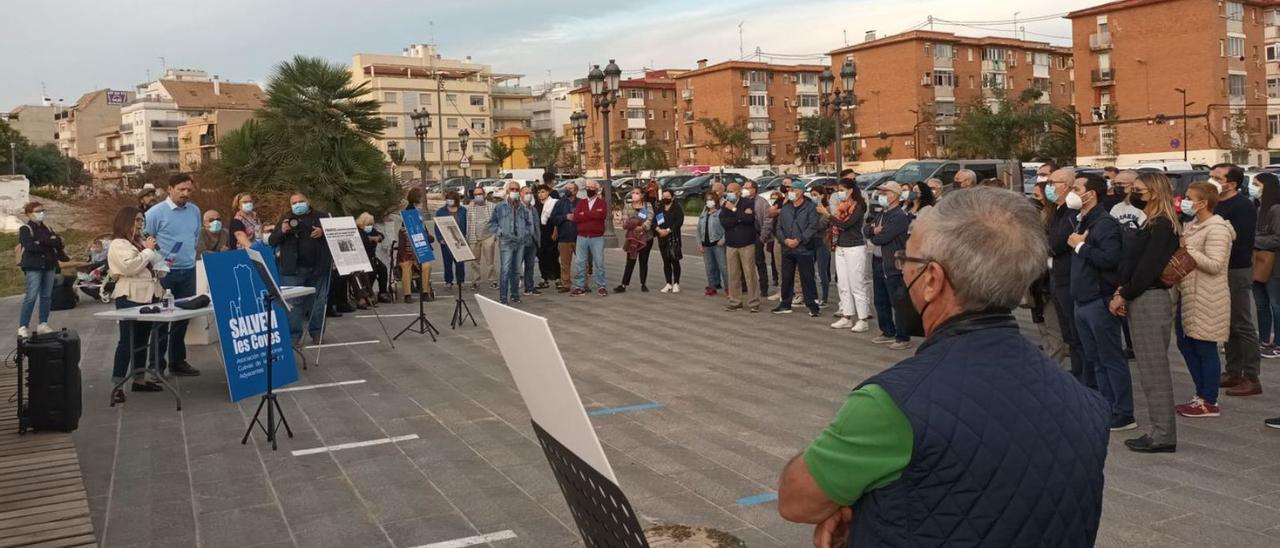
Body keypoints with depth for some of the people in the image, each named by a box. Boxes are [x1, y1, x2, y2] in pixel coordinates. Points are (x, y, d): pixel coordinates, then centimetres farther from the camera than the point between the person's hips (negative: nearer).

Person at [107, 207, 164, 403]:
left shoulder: (141, 242, 18)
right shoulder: (118, 245, -7)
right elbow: (129, 267, -22)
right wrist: (148, 250, -14)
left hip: (148, 295, 8)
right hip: (130, 298, -8)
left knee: (142, 340, 13)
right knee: (127, 341, -7)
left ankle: (139, 380, 22)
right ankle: (117, 386, -4)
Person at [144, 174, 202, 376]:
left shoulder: (195, 211, 8)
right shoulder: (156, 212, -8)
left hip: (188, 271, 5)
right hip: (165, 273, -5)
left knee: (183, 317, 10)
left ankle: (178, 361, 21)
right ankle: (157, 363, 10)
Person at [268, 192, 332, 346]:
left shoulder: (321, 216, 7)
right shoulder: (285, 219, 6)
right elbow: (271, 242, 4)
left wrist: (323, 232, -14)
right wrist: (282, 231, -16)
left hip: (318, 268, 1)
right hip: (293, 269, -1)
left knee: (319, 301, 7)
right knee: (293, 302, -3)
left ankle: (317, 334, 17)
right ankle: (293, 336, 1)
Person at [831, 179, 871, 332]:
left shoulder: (858, 207, -11)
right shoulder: (842, 206, 11)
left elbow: (845, 224, -22)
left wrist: (828, 215, -18)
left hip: (855, 249, -8)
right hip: (840, 248, 8)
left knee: (857, 285, -6)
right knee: (843, 285, 9)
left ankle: (863, 320, -2)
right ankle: (847, 317, 16)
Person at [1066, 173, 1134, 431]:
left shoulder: (1105, 223, -14)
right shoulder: (1082, 222, 15)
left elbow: (1110, 259, -26)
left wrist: (1081, 246, -18)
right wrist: (1076, 243, 4)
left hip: (1100, 301, -9)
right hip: (1082, 301, 9)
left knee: (1111, 359, -3)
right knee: (1095, 360, 13)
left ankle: (1123, 415, 3)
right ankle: (1108, 409, 21)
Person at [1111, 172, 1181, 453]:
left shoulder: (1162, 226, -13)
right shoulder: (1149, 224, 16)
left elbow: (1147, 267, -17)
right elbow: (1129, 262, 13)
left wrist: (1123, 295, -9)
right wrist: (1122, 291, 0)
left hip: (1150, 300, -9)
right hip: (1139, 300, 9)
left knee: (1154, 370, -4)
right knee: (1150, 369, 12)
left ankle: (1164, 435, 2)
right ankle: (1160, 431, 18)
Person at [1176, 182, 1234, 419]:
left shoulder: (1217, 229, -15)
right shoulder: (1193, 225, 14)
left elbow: (1214, 264, -23)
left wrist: (1186, 250, -20)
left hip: (1206, 301, -10)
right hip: (1188, 295, 10)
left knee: (1205, 349, -1)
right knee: (1186, 345, 14)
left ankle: (1209, 402, 9)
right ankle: (1201, 394, 26)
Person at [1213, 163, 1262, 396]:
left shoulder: (1243, 206, -13)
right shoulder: (1214, 204, 14)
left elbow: (1237, 241, -23)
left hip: (1236, 272, -9)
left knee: (1243, 326, -4)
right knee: (1227, 325, 14)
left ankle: (1252, 379, 1)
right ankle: (1234, 373, 23)